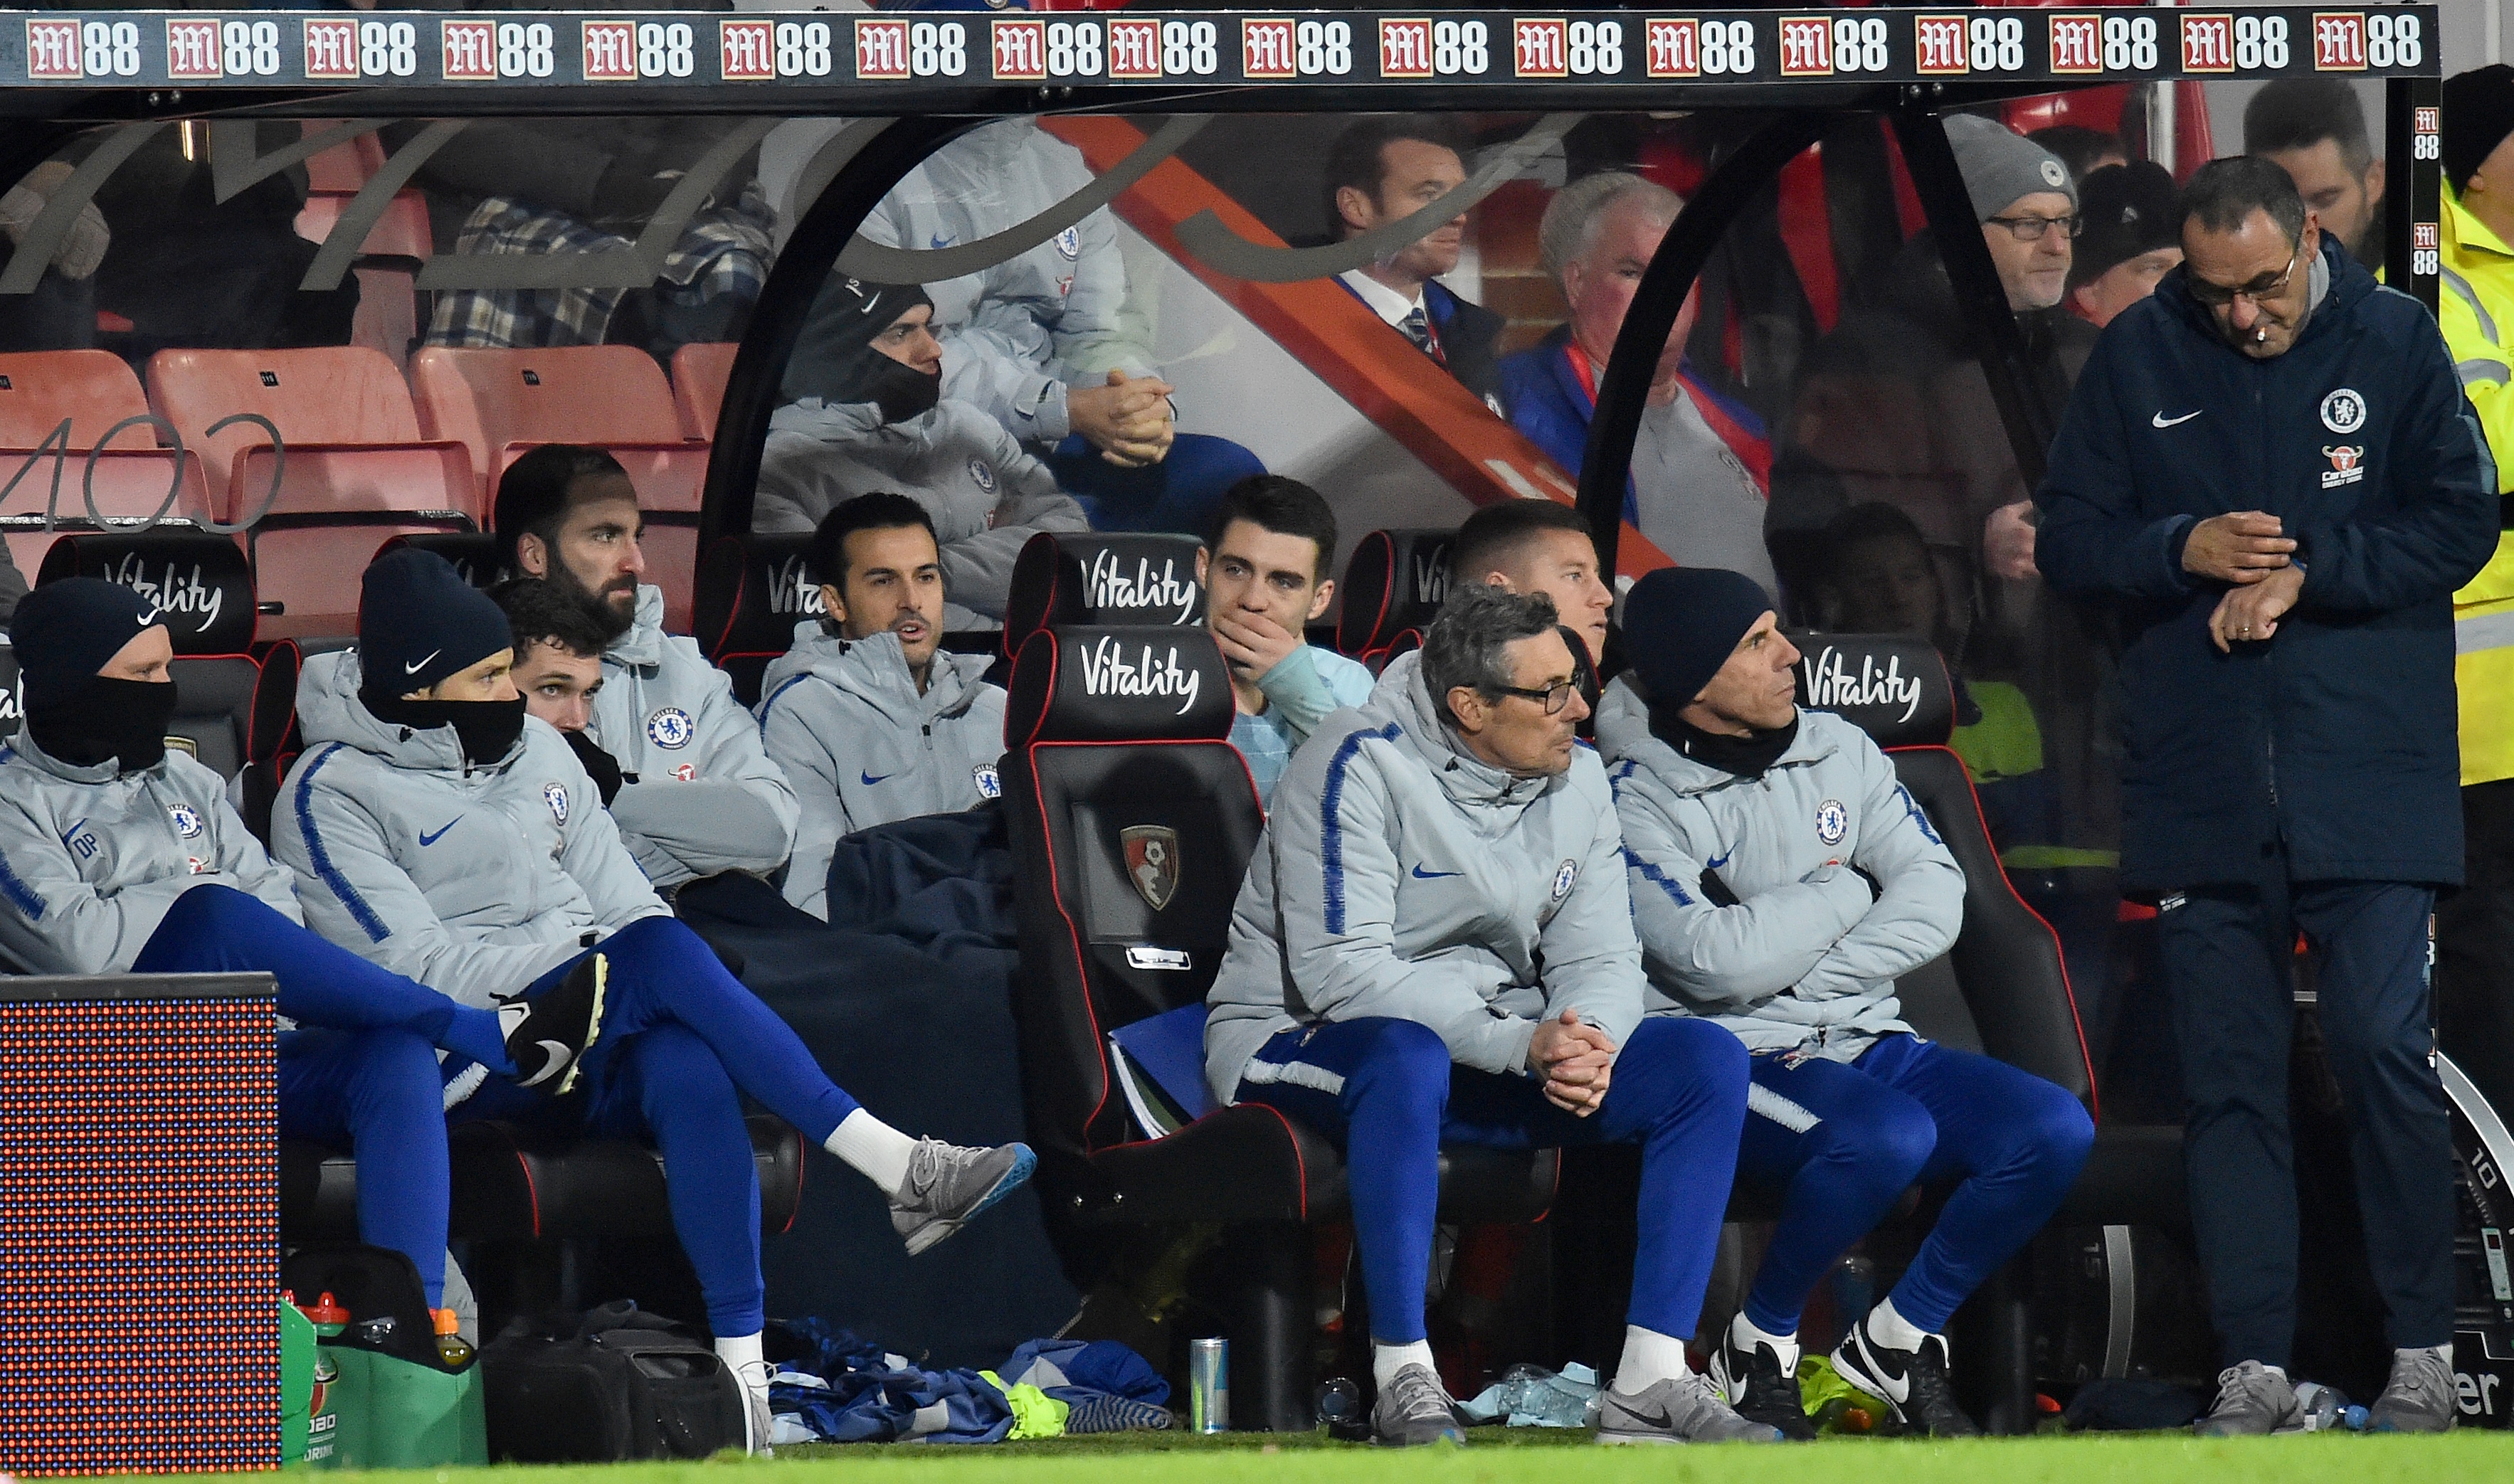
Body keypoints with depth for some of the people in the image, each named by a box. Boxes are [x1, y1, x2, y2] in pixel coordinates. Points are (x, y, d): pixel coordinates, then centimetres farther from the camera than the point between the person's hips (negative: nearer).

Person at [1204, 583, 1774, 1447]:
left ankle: (1652, 1379, -16)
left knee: (1708, 1060, -11)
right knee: (1406, 1055, -42)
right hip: (1298, 1044, -7)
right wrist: (1520, 1045, -33)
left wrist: (1587, 1045, -24)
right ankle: (1404, 1383, -35)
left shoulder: (1574, 778, 3)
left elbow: (1599, 962, 1)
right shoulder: (1361, 765, -18)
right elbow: (1341, 973, -26)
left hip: (1495, 1048, 7)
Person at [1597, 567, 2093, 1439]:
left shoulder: (1839, 752, 10)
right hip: (1733, 1061, -6)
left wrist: (1800, 968, -11)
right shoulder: (1638, 802, -8)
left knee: (2055, 1130, -17)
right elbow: (1717, 960, -20)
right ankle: (1760, 1348, -12)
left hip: (1865, 1040, 6)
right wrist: (1844, 891, -5)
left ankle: (1900, 1338, 1)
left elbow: (1935, 900, 2)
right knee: (1889, 1135, -36)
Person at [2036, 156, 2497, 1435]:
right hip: (2201, 786, 2)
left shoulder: (2395, 343, 1)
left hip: (2368, 776, -2)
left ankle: (2422, 1351, 3)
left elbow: (2457, 525, -1)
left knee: (2382, 1052, -8)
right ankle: (2253, 1367, 7)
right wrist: (2182, 551, -11)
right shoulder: (2136, 358, 6)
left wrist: (2307, 572, -12)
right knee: (2228, 1078, 3)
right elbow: (2069, 538, 7)